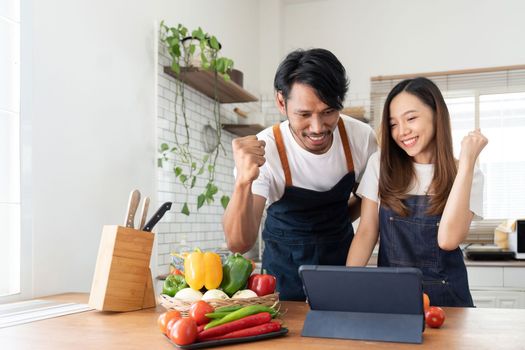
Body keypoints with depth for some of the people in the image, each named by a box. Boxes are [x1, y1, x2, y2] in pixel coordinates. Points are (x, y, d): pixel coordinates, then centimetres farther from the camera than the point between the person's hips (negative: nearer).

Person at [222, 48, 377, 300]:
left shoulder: (362, 137, -16)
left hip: (342, 256, 3)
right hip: (286, 269, -2)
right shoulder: (262, 151, -26)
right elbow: (239, 244, -31)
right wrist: (244, 182, -46)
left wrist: (337, 224, -5)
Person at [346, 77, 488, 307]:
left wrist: (467, 161, -16)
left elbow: (448, 239, -17)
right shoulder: (381, 164, 2)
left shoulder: (468, 175, -1)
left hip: (445, 297, -1)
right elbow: (366, 232, 1)